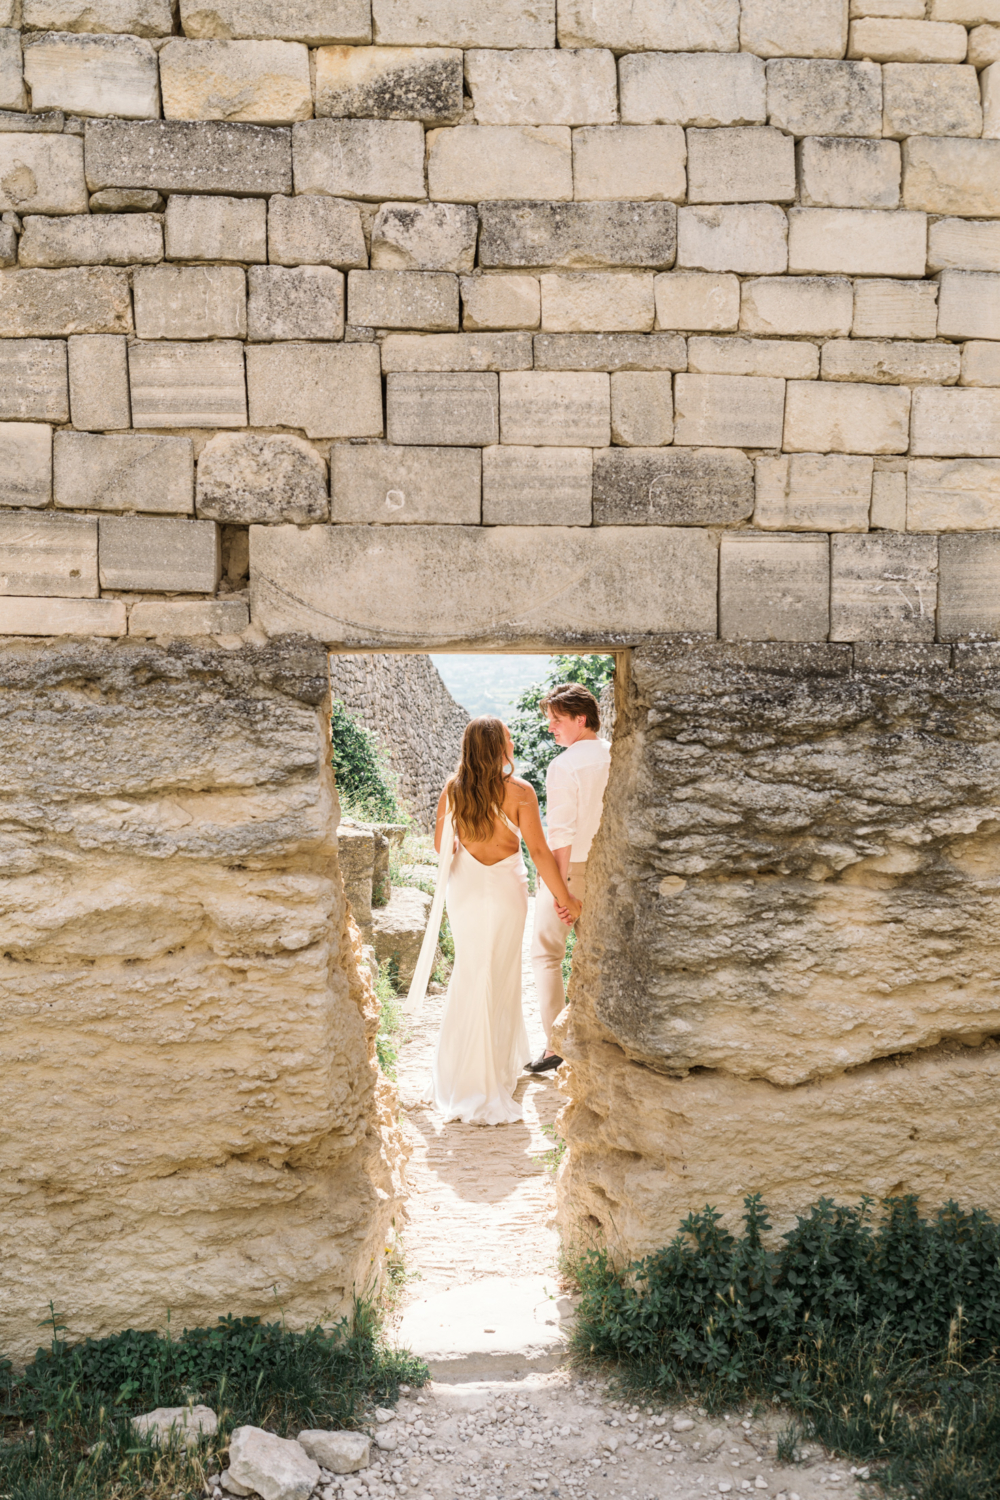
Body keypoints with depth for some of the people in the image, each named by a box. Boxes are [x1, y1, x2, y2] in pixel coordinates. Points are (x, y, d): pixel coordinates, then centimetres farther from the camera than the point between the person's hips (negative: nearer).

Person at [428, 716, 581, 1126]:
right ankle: (484, 1087, 10)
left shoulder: (453, 789, -3)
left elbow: (441, 843, 6)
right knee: (497, 977, 5)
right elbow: (539, 850, -14)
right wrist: (565, 897, -5)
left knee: (470, 972, 18)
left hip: (464, 887, 4)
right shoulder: (518, 791, -15)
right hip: (505, 888, -4)